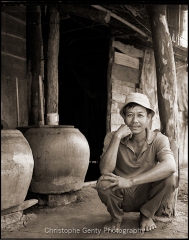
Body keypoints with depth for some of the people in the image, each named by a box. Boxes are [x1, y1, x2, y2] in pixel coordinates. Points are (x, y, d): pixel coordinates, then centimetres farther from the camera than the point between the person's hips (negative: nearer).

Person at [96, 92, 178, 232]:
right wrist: (117, 137, -30)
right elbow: (105, 170, -25)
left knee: (171, 178, -26)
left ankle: (146, 215, 2)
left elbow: (170, 166, -35)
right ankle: (116, 217, 3)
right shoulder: (112, 138, -11)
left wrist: (131, 181, -39)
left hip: (147, 197, 0)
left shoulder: (158, 139, -13)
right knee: (103, 182, -32)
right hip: (122, 198, 0)